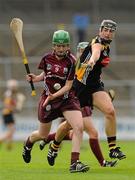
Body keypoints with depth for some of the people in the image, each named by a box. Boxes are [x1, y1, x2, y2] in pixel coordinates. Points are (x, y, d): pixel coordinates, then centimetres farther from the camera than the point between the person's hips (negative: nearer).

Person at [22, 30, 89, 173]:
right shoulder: (47, 59, -5)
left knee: (79, 127, -24)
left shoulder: (71, 61, -14)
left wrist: (54, 95, -28)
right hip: (48, 98, 2)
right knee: (43, 135, 14)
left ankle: (74, 163, -21)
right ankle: (28, 143, 50)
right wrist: (36, 78, -4)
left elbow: (68, 85, -15)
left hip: (67, 98, -2)